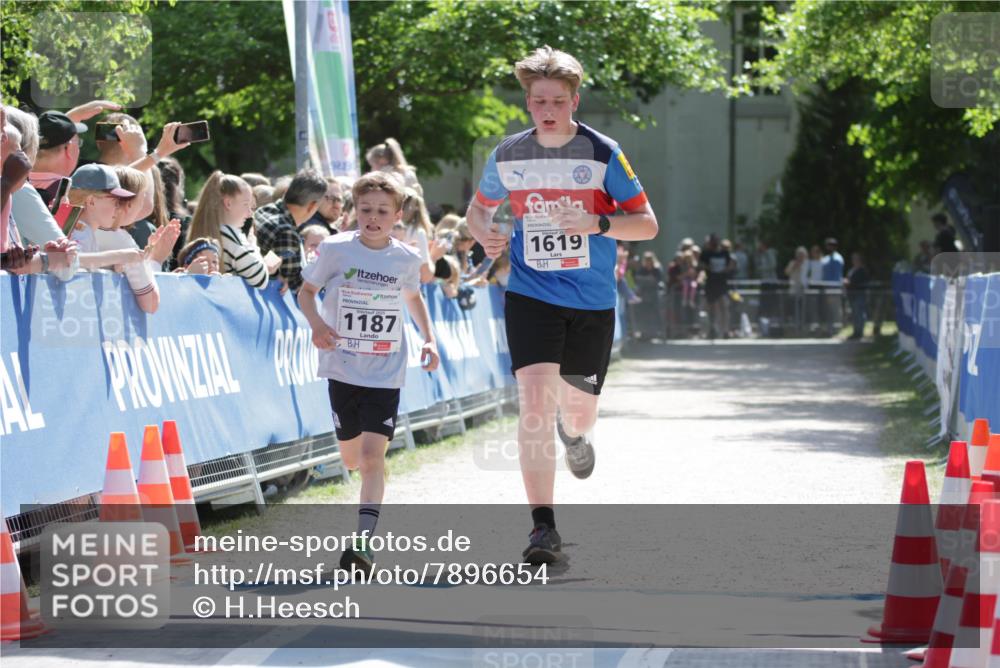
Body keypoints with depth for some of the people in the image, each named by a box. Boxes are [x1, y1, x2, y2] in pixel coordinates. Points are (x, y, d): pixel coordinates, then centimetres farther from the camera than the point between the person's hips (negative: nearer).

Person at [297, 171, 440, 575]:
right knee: (351, 458, 12)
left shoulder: (406, 259, 0)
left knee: (373, 455, -14)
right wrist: (316, 323, -14)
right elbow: (306, 291, 5)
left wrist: (428, 340, 8)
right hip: (343, 370, 1)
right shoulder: (336, 250, -6)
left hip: (385, 374, -1)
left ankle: (361, 544, -18)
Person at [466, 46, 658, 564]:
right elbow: (478, 208, 17)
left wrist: (597, 223, -23)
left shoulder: (602, 153, -7)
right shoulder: (507, 156, 0)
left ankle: (574, 432, 56)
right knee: (535, 400, -19)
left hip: (592, 304, 0)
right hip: (530, 296, 0)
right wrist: (484, 234, -6)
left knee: (577, 409, 13)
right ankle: (543, 526, -17)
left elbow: (647, 224, -5)